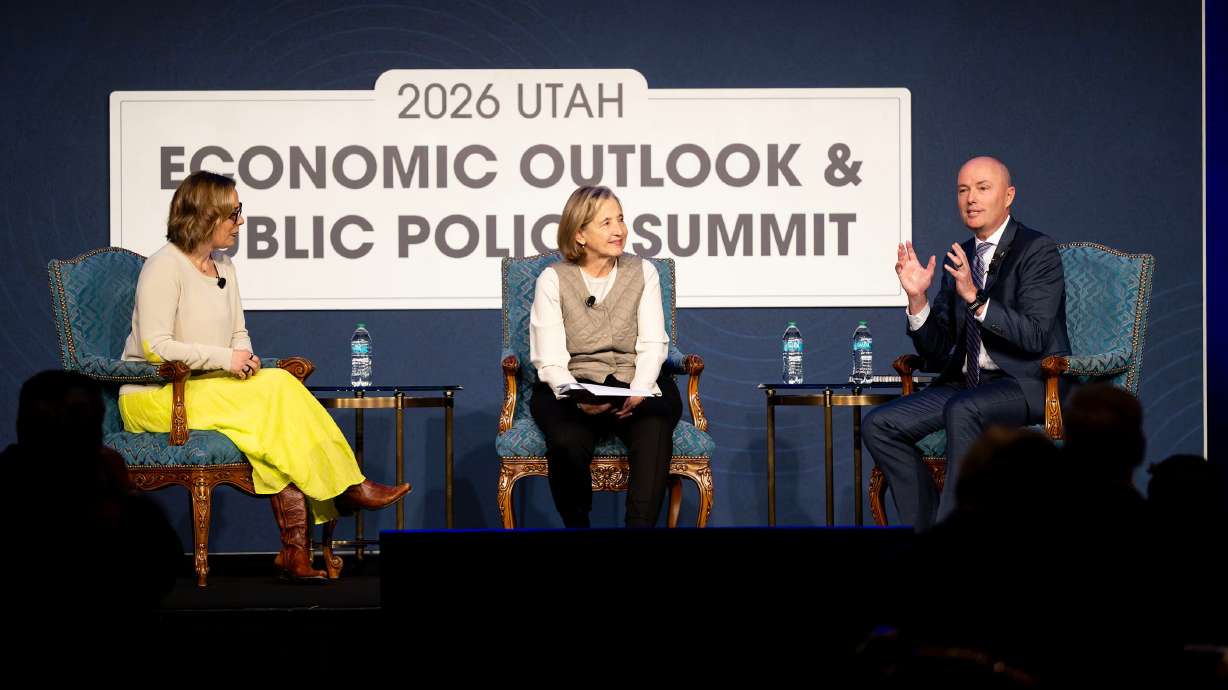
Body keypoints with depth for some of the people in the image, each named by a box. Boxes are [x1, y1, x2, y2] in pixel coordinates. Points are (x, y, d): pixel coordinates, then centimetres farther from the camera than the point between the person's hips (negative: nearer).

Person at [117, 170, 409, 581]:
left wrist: (246, 358, -4)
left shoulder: (223, 267, 14)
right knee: (276, 392, -27)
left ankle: (295, 550, -31)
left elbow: (239, 333, 20)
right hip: (153, 397, -7)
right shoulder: (165, 267, -11)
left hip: (211, 390, 7)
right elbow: (155, 347, -18)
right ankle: (349, 488, -16)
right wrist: (225, 359, -20)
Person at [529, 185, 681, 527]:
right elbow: (550, 361, -5)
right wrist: (579, 399, -25)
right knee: (568, 442, -33)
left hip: (636, 386, 2)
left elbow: (652, 344, 2)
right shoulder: (553, 280, 1)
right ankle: (577, 527, -13)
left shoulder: (643, 272, 8)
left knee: (654, 434, -32)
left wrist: (638, 393, -17)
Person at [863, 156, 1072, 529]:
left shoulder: (1038, 251, -7)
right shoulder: (957, 259, 12)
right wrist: (917, 297, -7)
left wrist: (975, 298, -28)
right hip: (965, 383, 7)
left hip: (1028, 384, -7)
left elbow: (1035, 336, -18)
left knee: (962, 410, -36)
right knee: (880, 425, -11)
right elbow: (936, 350, 10)